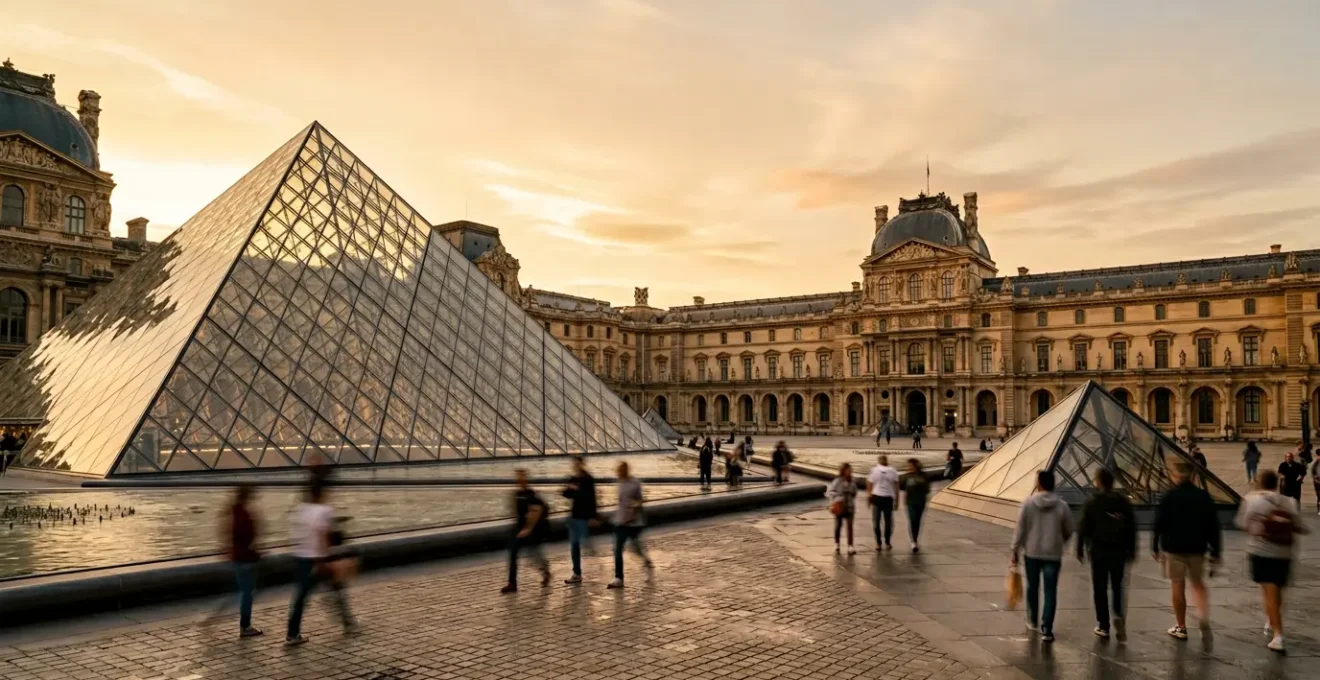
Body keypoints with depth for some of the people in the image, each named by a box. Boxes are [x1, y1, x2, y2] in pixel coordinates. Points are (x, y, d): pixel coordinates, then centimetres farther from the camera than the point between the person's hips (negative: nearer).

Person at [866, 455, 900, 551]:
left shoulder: (874, 470, -1)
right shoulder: (893, 471, 2)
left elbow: (869, 484, -1)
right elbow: (896, 486, 1)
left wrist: (869, 496, 7)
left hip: (876, 497, -1)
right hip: (888, 498, 1)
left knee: (876, 521, 6)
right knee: (888, 521, 13)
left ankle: (878, 543, 4)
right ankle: (887, 542, 15)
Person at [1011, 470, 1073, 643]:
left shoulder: (1028, 503, -8)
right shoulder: (1062, 505, -5)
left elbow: (1020, 529, -8)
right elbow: (1068, 531, 3)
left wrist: (1015, 550, 2)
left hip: (1031, 553, 0)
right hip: (1053, 554, 0)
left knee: (1032, 587, 19)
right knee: (1050, 592, 3)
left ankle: (1032, 621, 34)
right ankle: (1046, 630, -2)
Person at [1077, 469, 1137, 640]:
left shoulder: (1092, 503, -7)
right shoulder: (1123, 502, 2)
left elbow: (1084, 529, -6)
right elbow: (1131, 527, 5)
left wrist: (1080, 550, 3)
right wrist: (1131, 550, 14)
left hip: (1099, 551, -3)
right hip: (1119, 551, 3)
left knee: (1100, 589, 6)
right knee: (1118, 586, 15)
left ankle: (1103, 626, 9)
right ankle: (1118, 615, -8)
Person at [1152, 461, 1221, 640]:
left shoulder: (1169, 498, -9)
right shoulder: (1203, 496, 0)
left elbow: (1159, 524, -8)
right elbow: (1213, 526, 2)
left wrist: (1155, 548, 4)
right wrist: (1215, 553, 8)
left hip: (1174, 548, -3)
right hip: (1198, 548, 3)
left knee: (1178, 587, 5)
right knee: (1198, 583, 21)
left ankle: (1181, 627, 12)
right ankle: (1205, 617, 0)